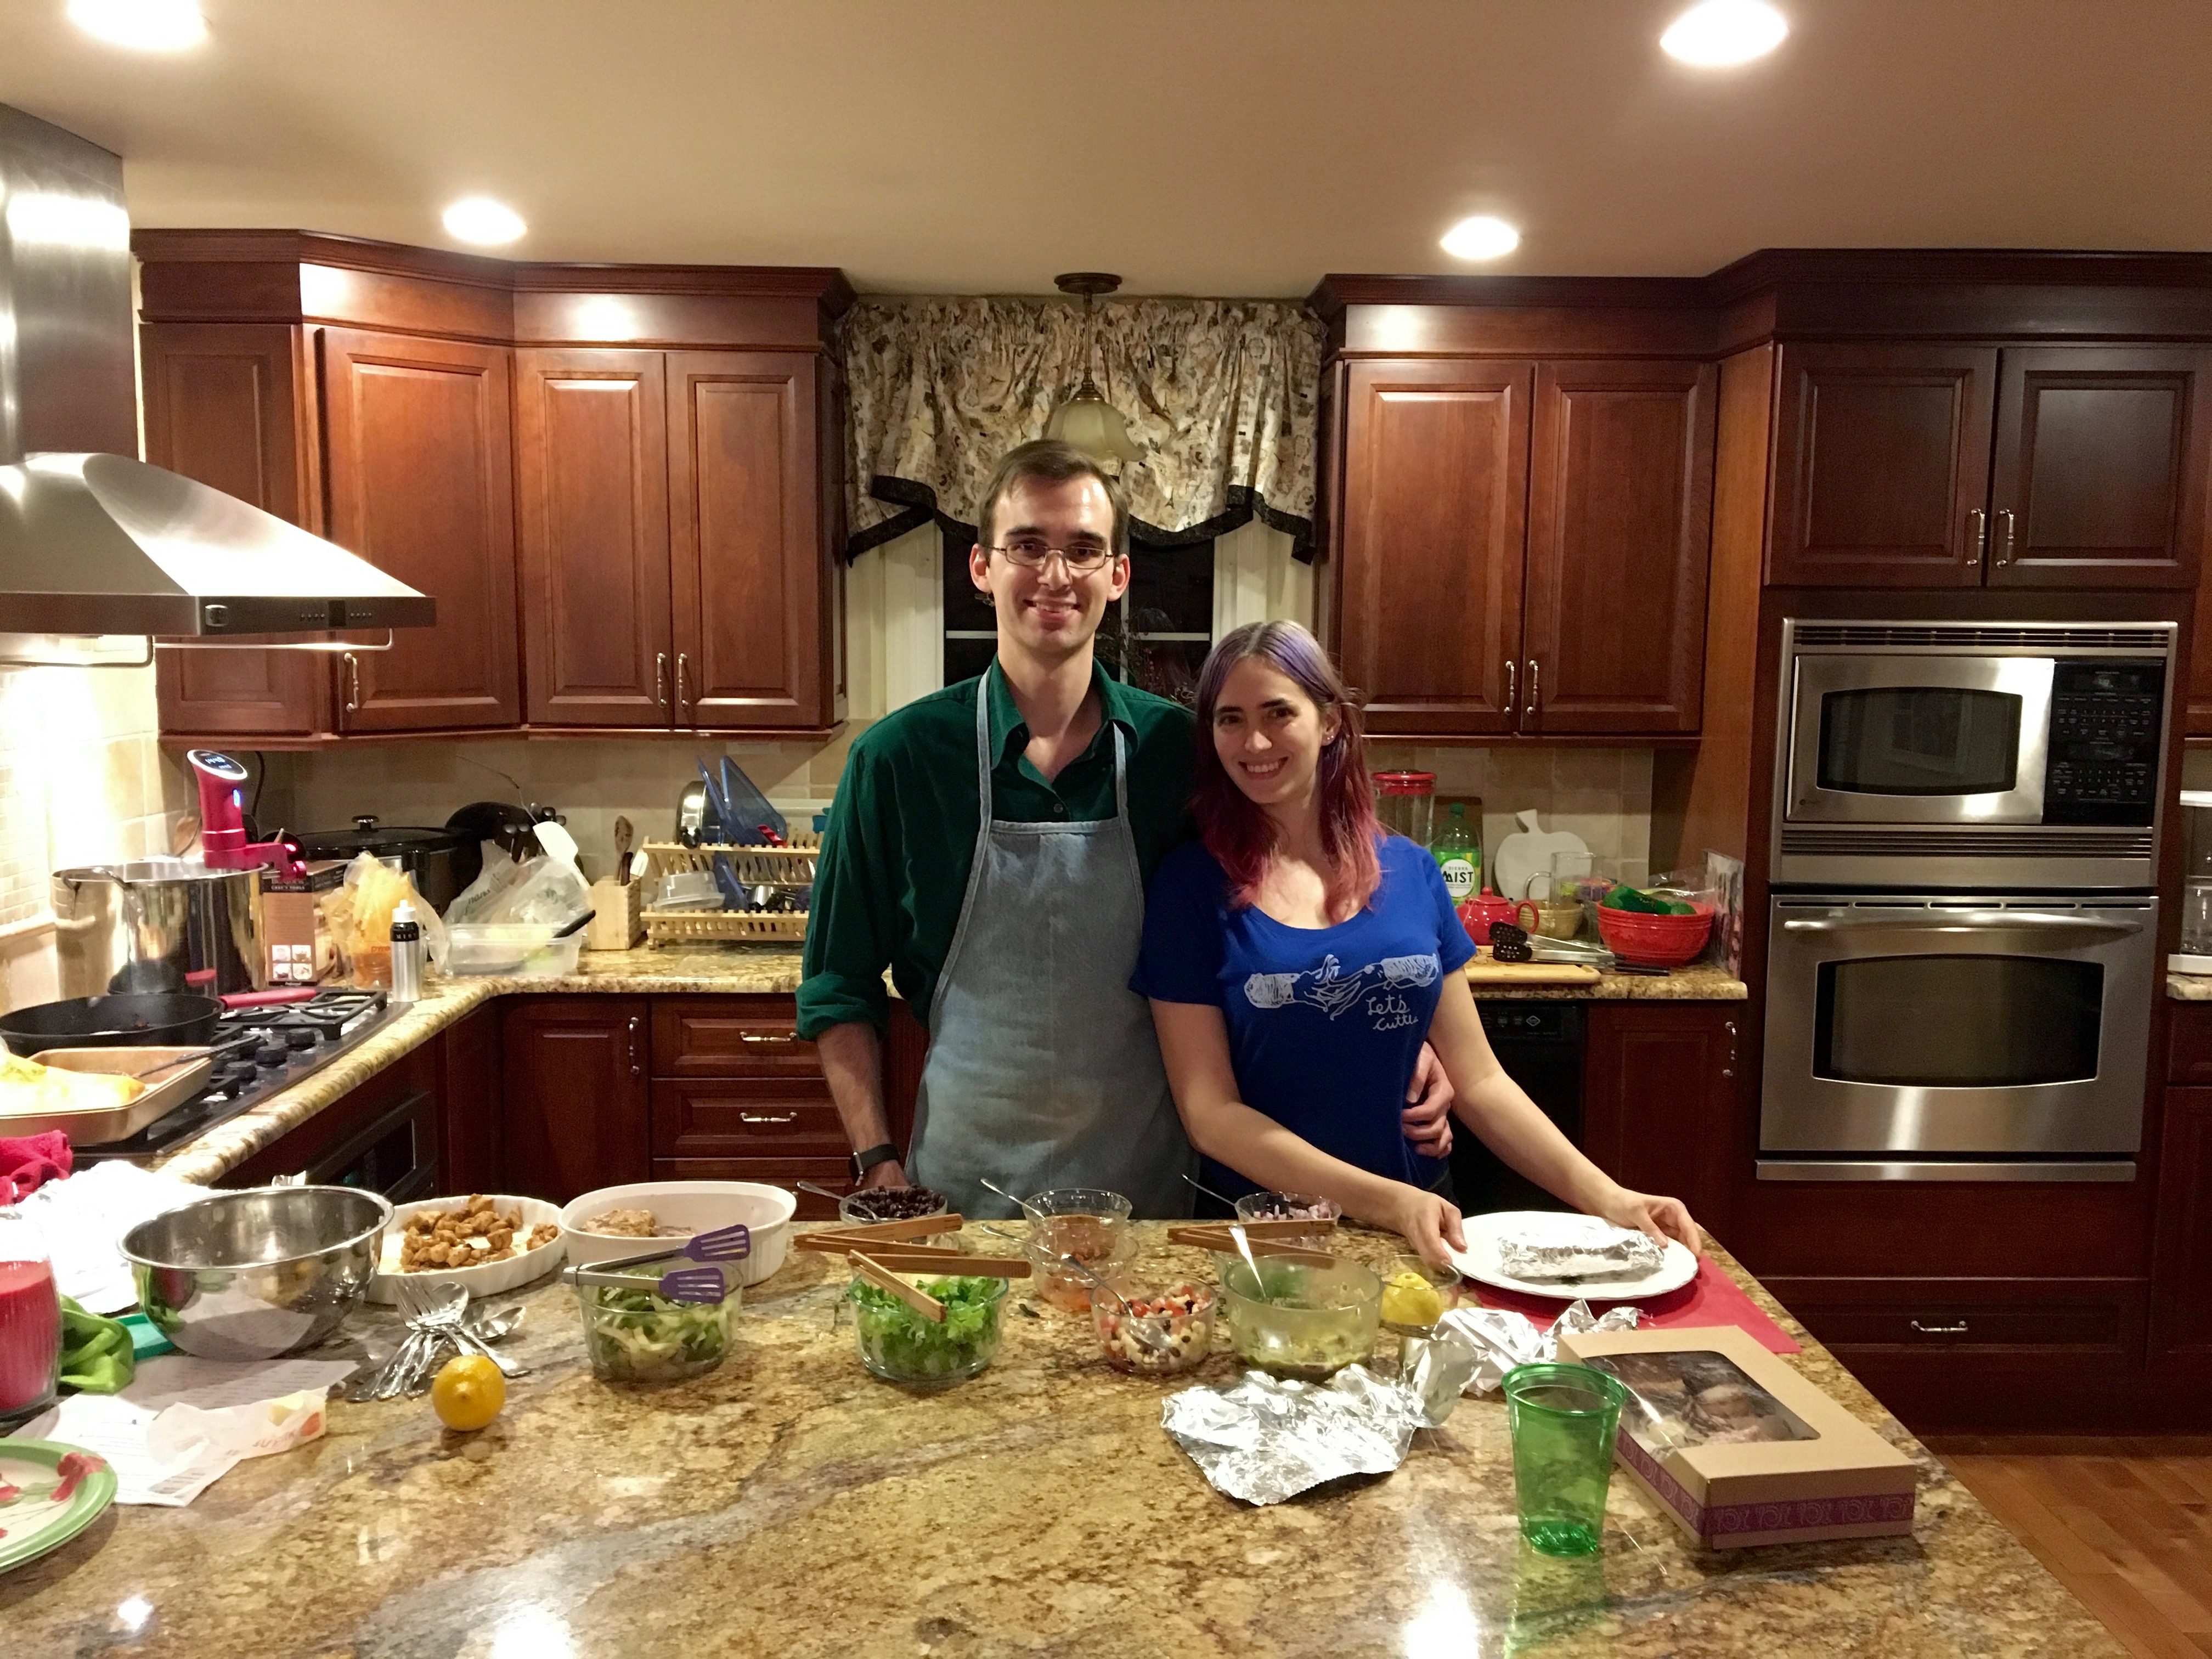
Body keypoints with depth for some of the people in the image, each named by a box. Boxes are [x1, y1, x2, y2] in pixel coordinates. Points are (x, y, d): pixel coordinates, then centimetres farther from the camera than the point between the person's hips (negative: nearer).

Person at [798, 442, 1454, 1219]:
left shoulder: (1178, 749, -4)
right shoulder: (897, 759, -8)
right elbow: (840, 989, -1)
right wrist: (879, 1163, -7)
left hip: (1146, 1184, 1)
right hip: (964, 1186, -1)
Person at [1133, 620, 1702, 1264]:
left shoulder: (1410, 871, 3)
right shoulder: (1191, 885, -6)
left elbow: (1479, 1081, 7)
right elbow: (1209, 1112, -8)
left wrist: (1604, 1197, -6)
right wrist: (1384, 1200, -17)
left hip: (1424, 1232, 2)